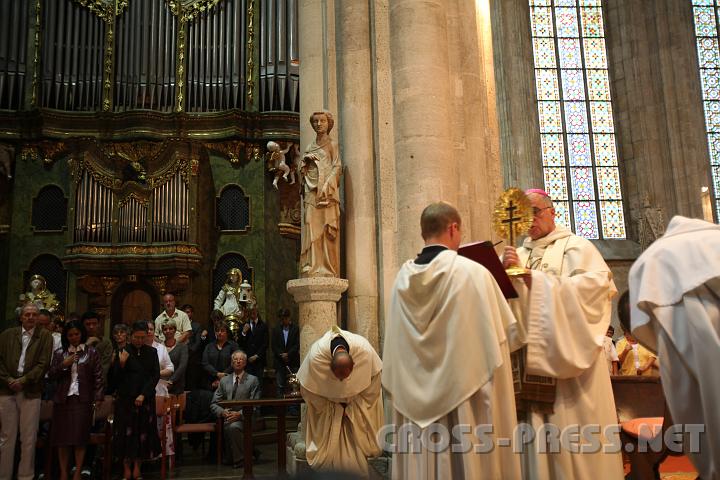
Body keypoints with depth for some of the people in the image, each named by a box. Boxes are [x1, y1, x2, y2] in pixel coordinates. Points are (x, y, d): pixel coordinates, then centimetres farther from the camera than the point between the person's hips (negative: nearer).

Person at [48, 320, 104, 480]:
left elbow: (98, 376, 1)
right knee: (62, 438, 3)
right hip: (63, 399, 3)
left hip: (83, 399, -2)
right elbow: (52, 375, 9)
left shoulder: (92, 353, 5)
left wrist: (98, 397, -6)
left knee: (80, 438, -3)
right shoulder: (59, 353, 12)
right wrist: (64, 365, -7)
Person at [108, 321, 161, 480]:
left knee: (143, 431, 4)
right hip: (126, 398, -1)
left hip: (146, 398, 2)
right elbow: (114, 377, -1)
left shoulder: (152, 352, 4)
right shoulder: (122, 351, -1)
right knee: (126, 432, 0)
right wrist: (121, 364, -19)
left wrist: (143, 395, -8)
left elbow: (155, 375, 1)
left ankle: (137, 466, 14)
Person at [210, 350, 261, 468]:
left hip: (244, 418, -3)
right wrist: (222, 412, -9)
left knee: (232, 426, -34)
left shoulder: (253, 380, 7)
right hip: (227, 418, 3)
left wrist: (240, 414, -17)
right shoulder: (224, 380, 17)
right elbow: (214, 404, 13)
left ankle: (240, 459, -15)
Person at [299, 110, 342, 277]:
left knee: (327, 230, -9)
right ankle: (313, 268, -6)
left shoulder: (332, 145, 9)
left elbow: (337, 167, -2)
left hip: (326, 194, -4)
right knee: (311, 230, -5)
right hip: (311, 194, 4)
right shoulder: (310, 147, 22)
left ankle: (328, 269, -9)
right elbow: (303, 171, 21)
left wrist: (326, 187, -14)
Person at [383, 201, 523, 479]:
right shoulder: (473, 273, -12)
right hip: (464, 399, -4)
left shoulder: (403, 278, 0)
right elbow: (508, 335, -5)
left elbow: (396, 348, 7)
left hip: (415, 401, 4)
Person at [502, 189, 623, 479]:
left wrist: (534, 279, -17)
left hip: (569, 357, -4)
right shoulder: (518, 255, 16)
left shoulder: (575, 246, 2)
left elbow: (595, 283, -16)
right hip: (532, 360, 4)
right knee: (539, 433, 5)